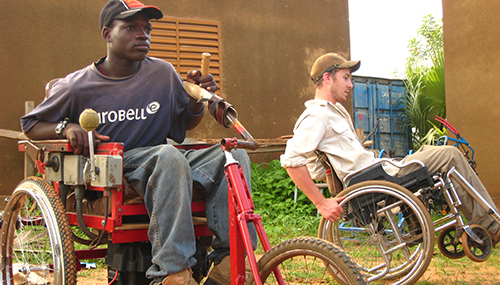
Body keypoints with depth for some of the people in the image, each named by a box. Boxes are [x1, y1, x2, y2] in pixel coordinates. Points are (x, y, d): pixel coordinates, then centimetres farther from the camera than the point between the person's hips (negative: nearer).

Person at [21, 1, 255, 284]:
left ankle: (227, 260, -25)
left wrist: (198, 99, -1)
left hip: (164, 163, 5)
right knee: (168, 155, -38)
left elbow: (186, 123, 21)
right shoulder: (77, 86, 1)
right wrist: (66, 127, -11)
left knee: (233, 154, -20)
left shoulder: (163, 72, 9)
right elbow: (31, 125, 10)